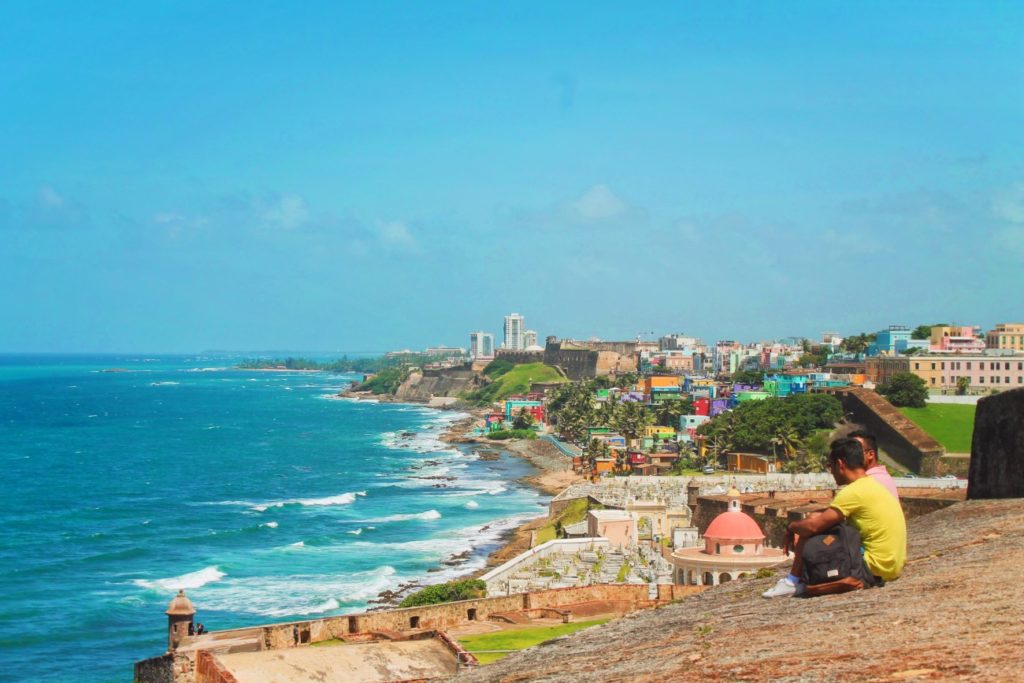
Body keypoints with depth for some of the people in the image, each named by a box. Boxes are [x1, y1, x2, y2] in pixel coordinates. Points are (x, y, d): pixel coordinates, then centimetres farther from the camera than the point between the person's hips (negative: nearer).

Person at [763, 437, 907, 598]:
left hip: (875, 568, -9)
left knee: (810, 530, -5)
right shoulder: (874, 485, 14)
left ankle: (793, 582, 4)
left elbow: (813, 526, -16)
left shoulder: (854, 492, -15)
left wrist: (791, 527, 3)